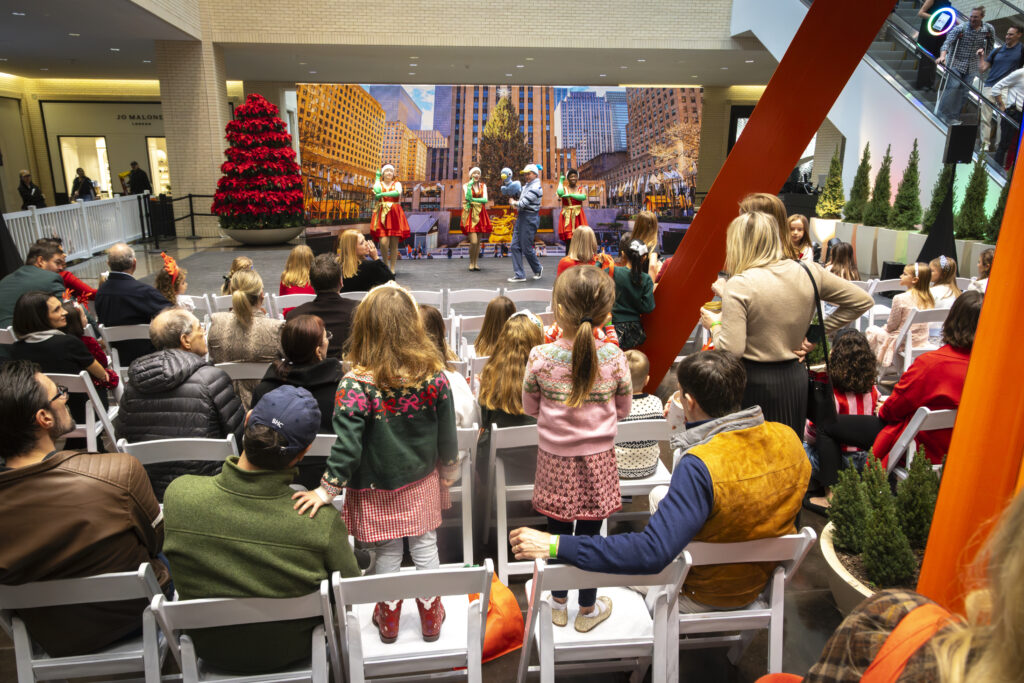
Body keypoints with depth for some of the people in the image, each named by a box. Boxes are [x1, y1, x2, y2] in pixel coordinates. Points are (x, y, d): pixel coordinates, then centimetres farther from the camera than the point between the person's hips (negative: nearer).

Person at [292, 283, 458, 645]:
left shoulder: (356, 385, -24)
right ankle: (430, 615, 36)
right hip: (422, 480, 2)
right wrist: (449, 472, 10)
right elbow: (447, 432, -4)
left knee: (388, 551, 17)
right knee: (425, 547, 18)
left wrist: (327, 489, -13)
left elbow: (347, 445, -24)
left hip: (378, 487, -2)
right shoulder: (433, 374, -14)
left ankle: (389, 616, 38)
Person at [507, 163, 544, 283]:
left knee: (526, 248, -2)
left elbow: (522, 204, -19)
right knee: (515, 246, 4)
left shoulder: (535, 188, -16)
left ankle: (538, 269, 23)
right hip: (521, 217, 9)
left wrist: (513, 202, -1)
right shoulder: (527, 185, 14)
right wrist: (515, 203, 8)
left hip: (530, 218, -9)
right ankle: (519, 275, 8)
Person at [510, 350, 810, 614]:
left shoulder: (700, 466, -37)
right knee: (660, 494, 24)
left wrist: (557, 545, -40)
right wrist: (691, 422, 14)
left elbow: (653, 553, -43)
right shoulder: (787, 438, -15)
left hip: (705, 595, -6)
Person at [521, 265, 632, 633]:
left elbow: (530, 407, -2)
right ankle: (588, 610, 32)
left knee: (557, 530, 17)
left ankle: (559, 605, 36)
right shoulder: (613, 357, -14)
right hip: (597, 458, 0)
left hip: (555, 458, 0)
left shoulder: (540, 357, -17)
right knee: (589, 534, 14)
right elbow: (622, 409, 0)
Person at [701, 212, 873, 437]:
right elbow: (862, 301, 11)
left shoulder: (739, 285, -17)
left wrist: (715, 325, -2)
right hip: (796, 378, 6)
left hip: (753, 384, -6)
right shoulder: (809, 272, 0)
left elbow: (732, 350, -21)